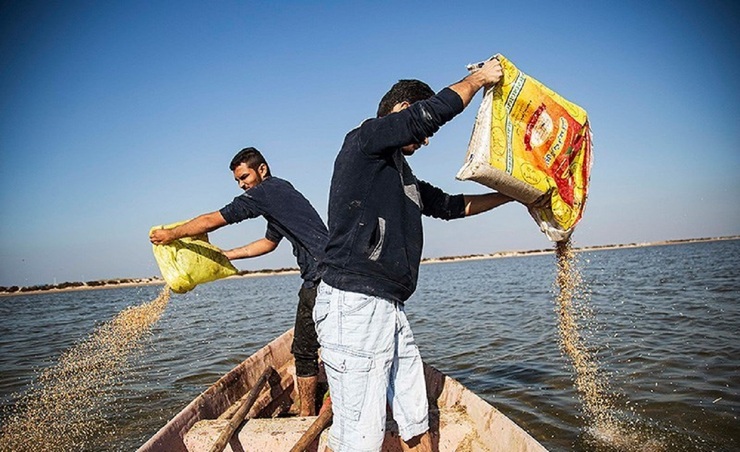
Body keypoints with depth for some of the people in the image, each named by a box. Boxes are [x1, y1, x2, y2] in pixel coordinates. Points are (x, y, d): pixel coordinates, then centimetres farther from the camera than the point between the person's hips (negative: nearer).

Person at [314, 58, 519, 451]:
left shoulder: (403, 177, 25)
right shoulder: (363, 139, -2)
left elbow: (450, 205, 33)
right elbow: (437, 110, -10)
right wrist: (478, 78, 8)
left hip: (390, 309, 10)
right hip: (353, 304, -10)